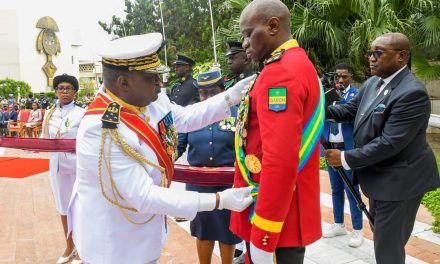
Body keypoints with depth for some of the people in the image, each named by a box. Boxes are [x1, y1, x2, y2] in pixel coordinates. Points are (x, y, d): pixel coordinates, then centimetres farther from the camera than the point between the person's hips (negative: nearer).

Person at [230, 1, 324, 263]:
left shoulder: (280, 73, -21)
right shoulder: (298, 63, 12)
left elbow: (280, 161, -28)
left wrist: (263, 236, -23)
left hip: (276, 221, -10)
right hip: (286, 211, 10)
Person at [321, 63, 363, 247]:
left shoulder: (357, 94, -5)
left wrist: (341, 98, -25)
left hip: (348, 149, -5)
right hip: (330, 147, 5)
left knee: (351, 190, -1)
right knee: (336, 189, 14)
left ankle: (357, 230, 11)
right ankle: (339, 225, 27)